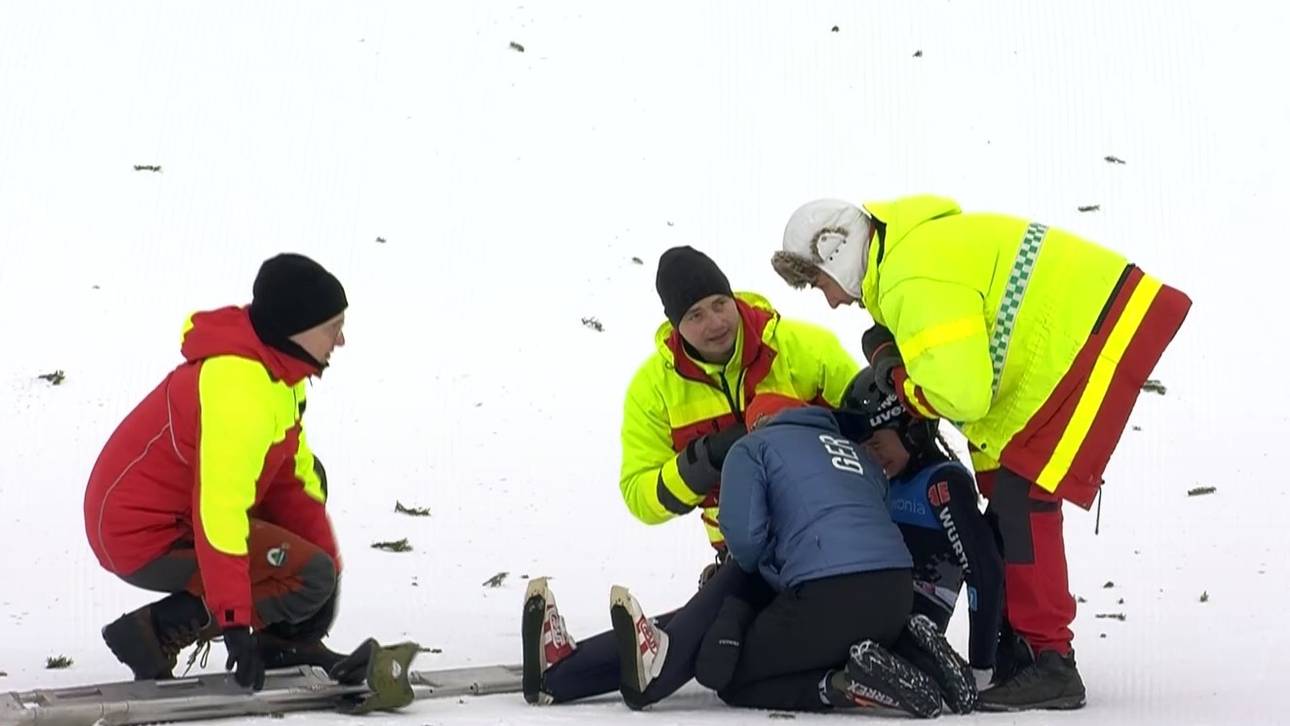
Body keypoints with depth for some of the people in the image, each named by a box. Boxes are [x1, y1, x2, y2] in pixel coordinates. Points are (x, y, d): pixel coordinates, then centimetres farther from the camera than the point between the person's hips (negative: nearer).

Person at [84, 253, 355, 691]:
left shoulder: (272, 364, 4)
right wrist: (235, 622, -30)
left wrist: (328, 564, 9)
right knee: (308, 578, -15)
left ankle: (283, 638, 13)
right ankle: (154, 632, -10)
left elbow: (296, 473, 10)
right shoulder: (239, 389, -27)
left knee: (307, 474, 15)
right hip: (144, 538, -10)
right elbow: (220, 510, -31)